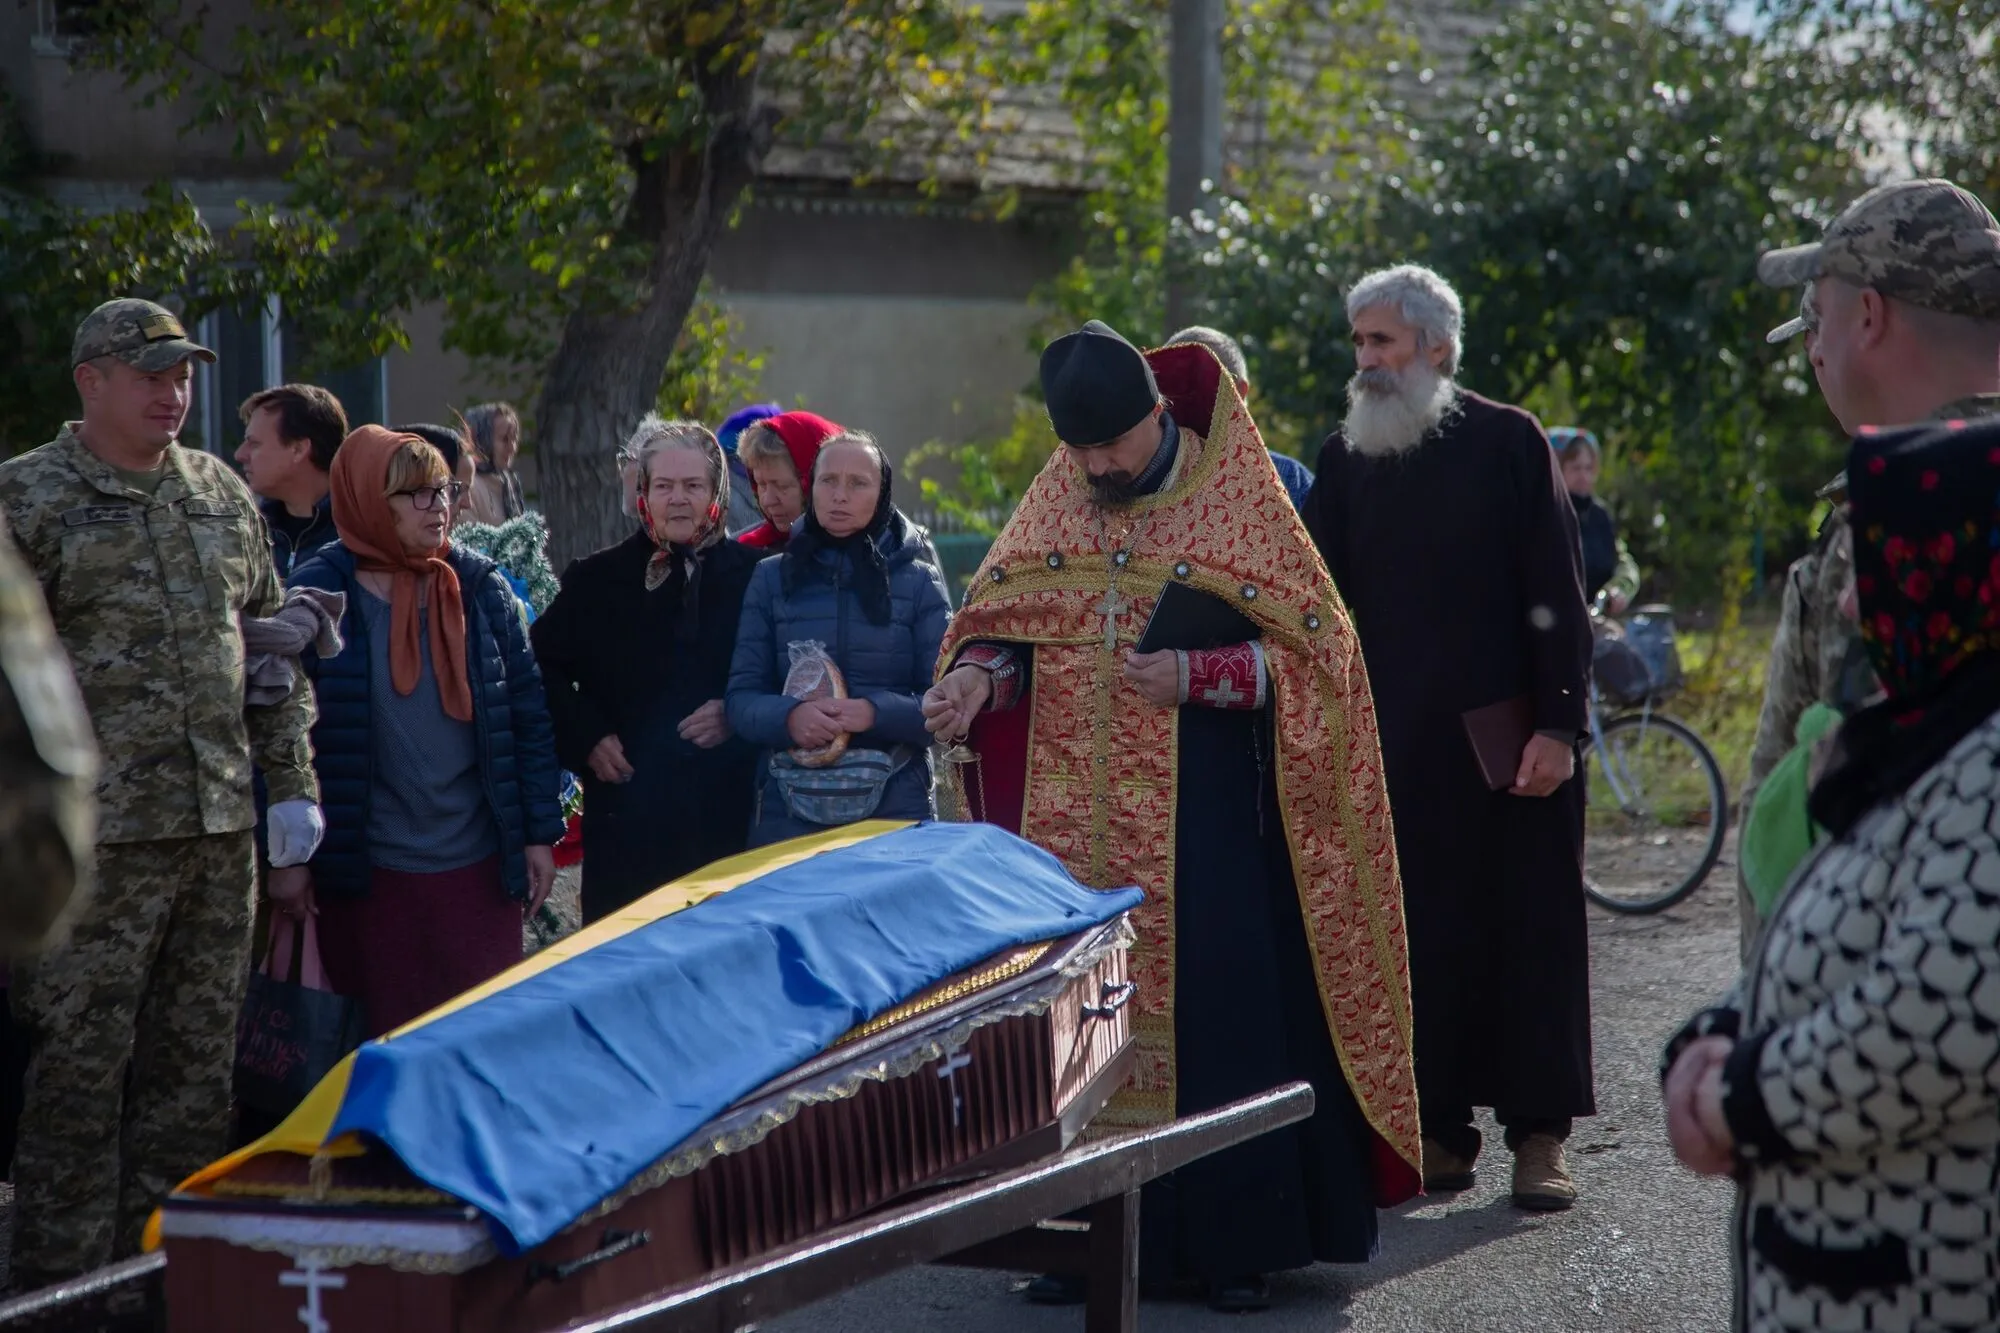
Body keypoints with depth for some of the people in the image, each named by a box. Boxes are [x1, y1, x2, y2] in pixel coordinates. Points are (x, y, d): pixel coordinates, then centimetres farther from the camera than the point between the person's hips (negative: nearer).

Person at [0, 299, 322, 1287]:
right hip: (94, 839, -6)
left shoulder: (223, 495, 14)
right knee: (79, 1068, -4)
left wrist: (292, 783, 13)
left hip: (221, 833, 6)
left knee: (194, 1067, 10)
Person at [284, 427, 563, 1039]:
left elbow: (529, 714, 8)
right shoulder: (317, 595, -4)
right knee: (384, 1037, 6)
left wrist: (538, 834, 4)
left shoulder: (481, 588, 5)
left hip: (478, 866, 2)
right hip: (369, 872, -2)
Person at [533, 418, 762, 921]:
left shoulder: (752, 575, 4)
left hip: (729, 813, 0)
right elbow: (544, 667, 11)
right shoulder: (598, 578, 6)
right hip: (626, 812, 0)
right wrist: (586, 738, -1)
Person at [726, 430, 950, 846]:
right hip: (789, 809, 1)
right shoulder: (772, 579, 9)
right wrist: (788, 716, -16)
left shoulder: (919, 582, 5)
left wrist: (875, 713, -18)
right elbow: (742, 698, 6)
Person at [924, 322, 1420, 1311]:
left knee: (1217, 1016, -3)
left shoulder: (1235, 497, -4)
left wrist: (1195, 677, -18)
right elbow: (1002, 628, 13)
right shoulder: (1054, 504, 8)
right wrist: (975, 676, -9)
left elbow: (1309, 646, -5)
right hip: (1076, 819, 4)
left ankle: (1236, 1242, 5)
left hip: (1204, 814, -4)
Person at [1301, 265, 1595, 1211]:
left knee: (1529, 927, 0)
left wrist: (1558, 724, -10)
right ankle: (1441, 1127, 12)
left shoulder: (1508, 443, -1)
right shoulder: (1345, 460, 10)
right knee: (1420, 936, 4)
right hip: (1396, 747, 3)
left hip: (1508, 736, -3)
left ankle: (1539, 1134, 5)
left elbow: (1556, 593, -3)